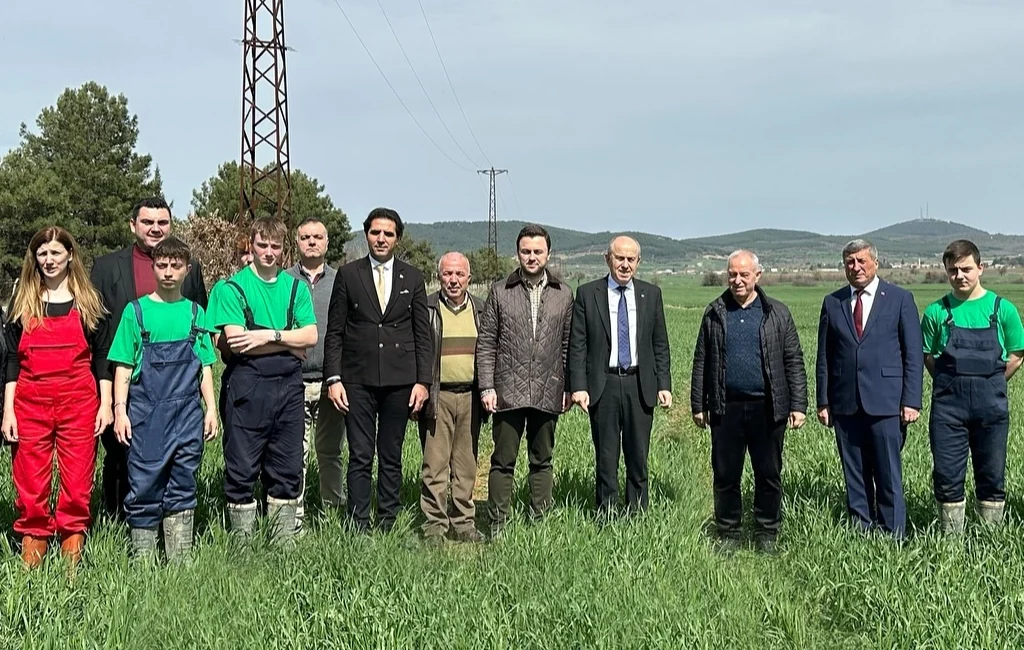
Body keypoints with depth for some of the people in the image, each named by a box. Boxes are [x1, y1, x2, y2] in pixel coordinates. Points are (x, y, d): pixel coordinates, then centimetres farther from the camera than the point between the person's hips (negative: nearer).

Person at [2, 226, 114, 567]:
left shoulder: (88, 301, 7)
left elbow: (102, 356, 7)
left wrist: (105, 404, 0)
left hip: (79, 401, -1)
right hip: (30, 401, 1)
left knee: (77, 481, -1)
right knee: (30, 482, 2)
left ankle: (72, 545, 8)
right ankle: (32, 543, 12)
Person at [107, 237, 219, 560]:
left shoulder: (195, 313, 11)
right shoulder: (136, 311, 3)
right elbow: (123, 367, 2)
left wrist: (211, 409, 6)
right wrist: (120, 409, -6)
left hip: (187, 413, 3)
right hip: (146, 413, -2)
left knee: (182, 488, 7)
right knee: (144, 488, -2)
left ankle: (181, 562, 14)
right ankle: (143, 561, 7)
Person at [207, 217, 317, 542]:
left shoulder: (296, 287, 13)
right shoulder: (231, 287, 0)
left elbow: (310, 335, 1)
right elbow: (235, 341, -12)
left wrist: (268, 336, -12)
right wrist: (289, 343, -8)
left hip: (288, 384, 4)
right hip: (247, 384, -4)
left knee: (288, 469, 8)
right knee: (242, 469, 1)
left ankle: (284, 544, 18)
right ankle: (242, 543, 11)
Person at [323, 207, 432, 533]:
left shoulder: (412, 278, 9)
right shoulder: (348, 274, 5)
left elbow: (423, 335, 8)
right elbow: (334, 332, 4)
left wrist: (423, 381, 1)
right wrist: (333, 378, -4)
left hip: (400, 380, 1)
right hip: (358, 380, -1)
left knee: (391, 458, 6)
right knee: (360, 458, -1)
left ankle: (387, 526, 14)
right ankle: (359, 528, 4)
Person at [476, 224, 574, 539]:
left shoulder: (563, 294, 8)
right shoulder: (500, 291, 3)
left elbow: (568, 345, 11)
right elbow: (485, 343, 2)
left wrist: (570, 387, 7)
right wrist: (486, 386, -4)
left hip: (548, 392, 2)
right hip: (508, 391, -1)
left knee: (542, 460, 11)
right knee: (503, 461, 3)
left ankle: (540, 521, 20)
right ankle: (497, 525, 11)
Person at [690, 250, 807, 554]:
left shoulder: (778, 314, 5)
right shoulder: (714, 313, 8)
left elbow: (794, 362, 4)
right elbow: (701, 361, 10)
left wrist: (798, 406, -2)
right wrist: (698, 405, 7)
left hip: (767, 408, -1)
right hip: (726, 407, 1)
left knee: (769, 475, 5)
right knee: (725, 475, 6)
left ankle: (766, 534, 19)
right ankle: (729, 533, 19)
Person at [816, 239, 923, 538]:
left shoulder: (900, 299, 3)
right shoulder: (832, 302, 10)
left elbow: (914, 354, 0)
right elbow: (824, 357, 12)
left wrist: (911, 401, -7)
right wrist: (823, 401, 6)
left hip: (886, 402, -3)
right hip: (845, 403, 3)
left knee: (889, 476, 0)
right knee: (854, 477, 8)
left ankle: (894, 538, 9)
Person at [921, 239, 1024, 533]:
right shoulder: (937, 312, 1)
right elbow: (928, 357, 8)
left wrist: (988, 386, 4)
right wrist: (952, 386, 1)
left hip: (991, 405, 0)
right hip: (948, 405, 0)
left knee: (992, 475, 6)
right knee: (947, 476, 1)